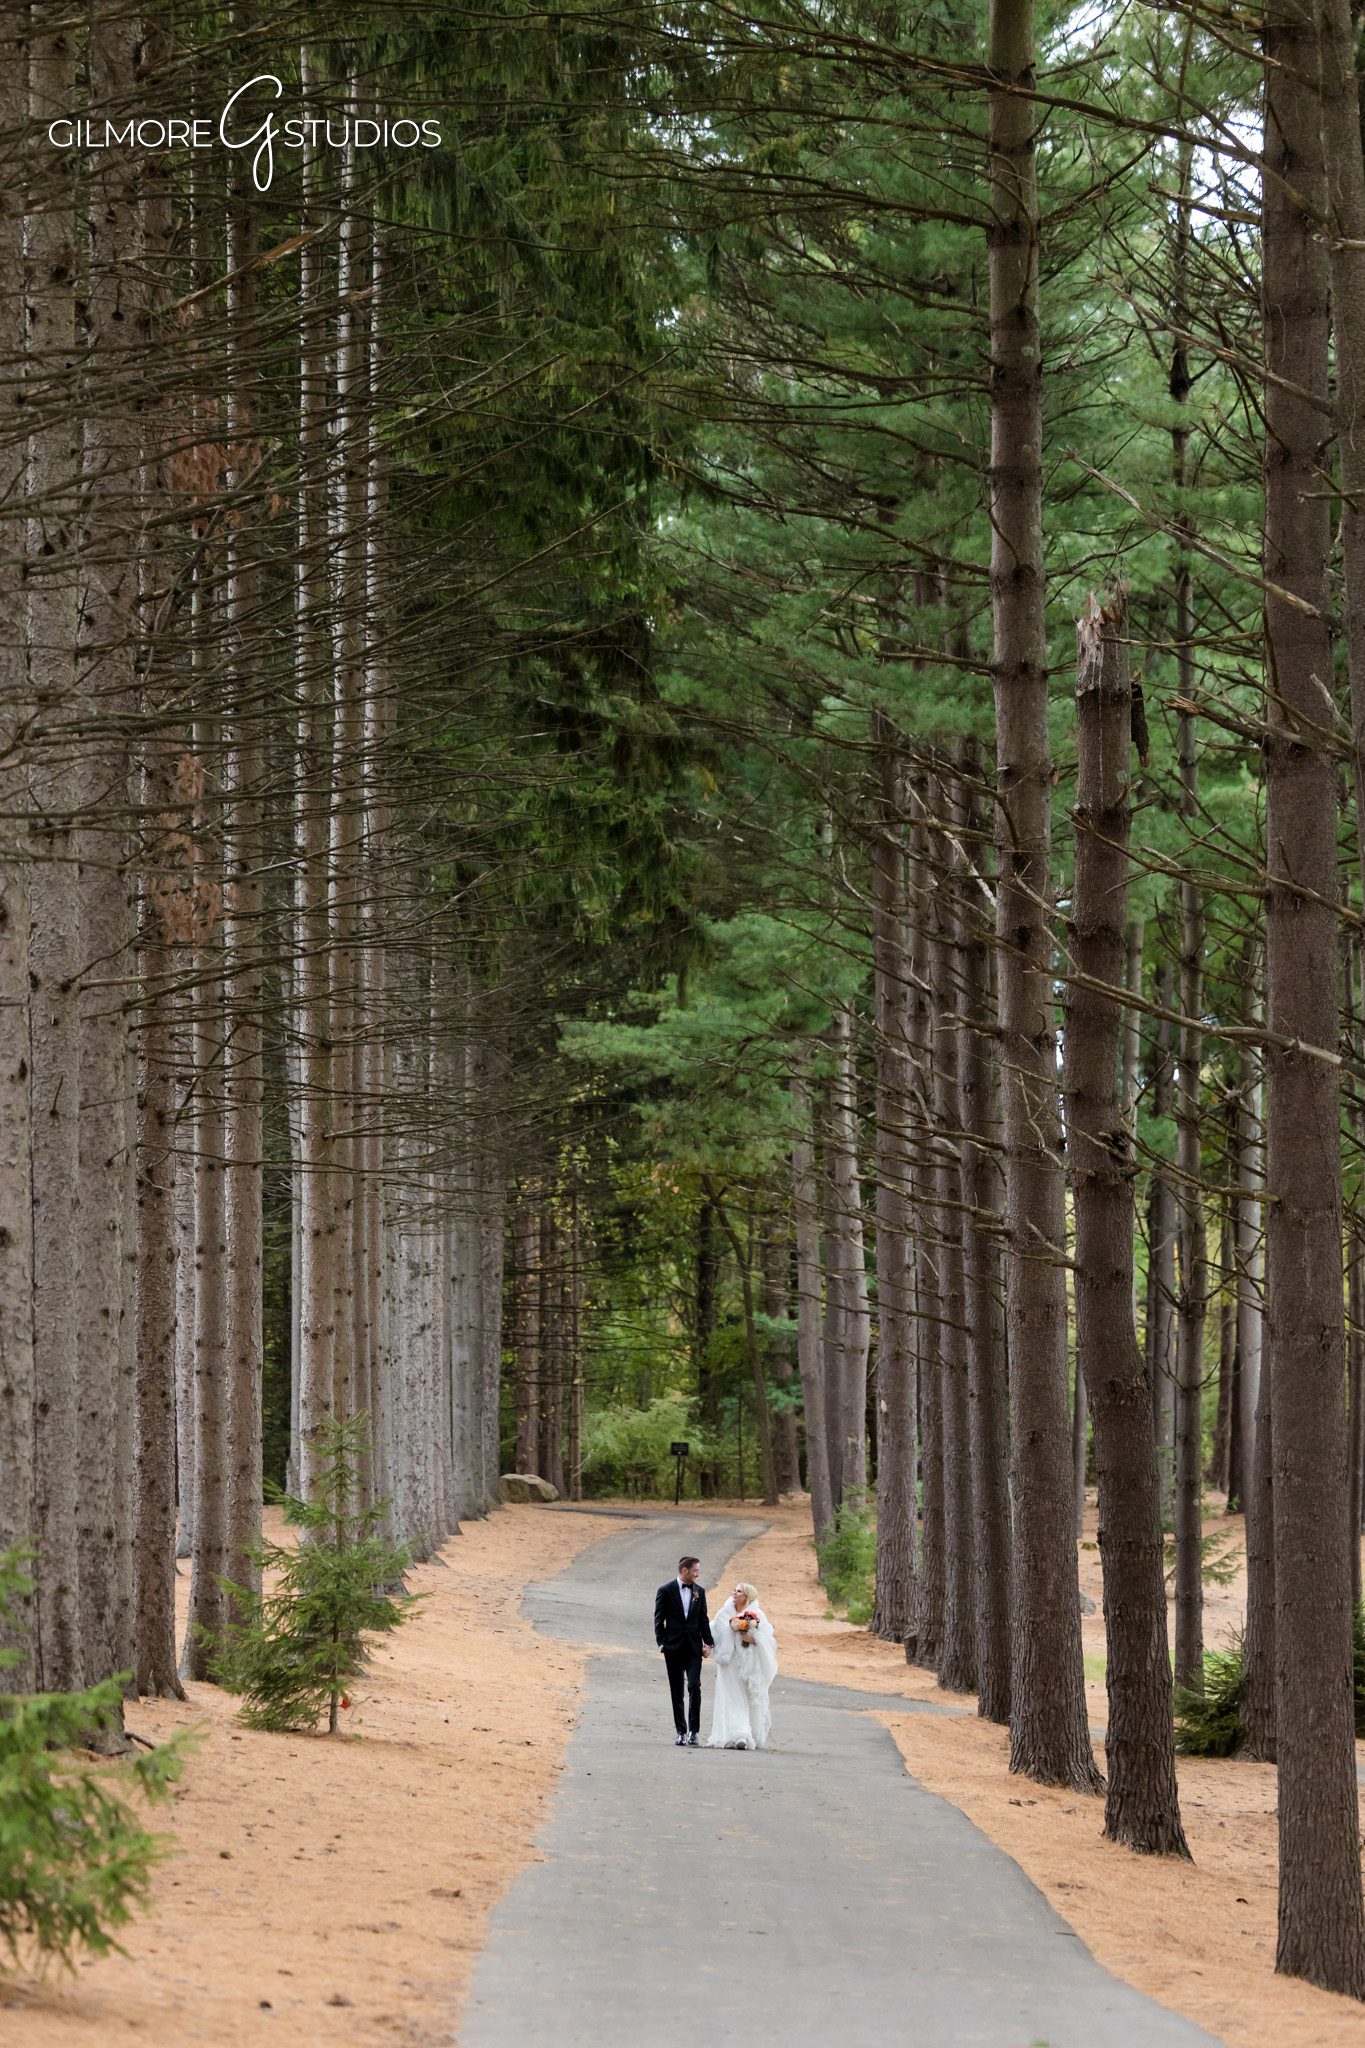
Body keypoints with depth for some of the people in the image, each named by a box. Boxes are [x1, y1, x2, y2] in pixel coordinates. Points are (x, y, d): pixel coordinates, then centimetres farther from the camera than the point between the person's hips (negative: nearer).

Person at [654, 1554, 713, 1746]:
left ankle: (693, 1731, -8)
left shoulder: (699, 1591, 9)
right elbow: (659, 1620, 0)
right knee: (677, 1692, 4)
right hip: (674, 1648, -2)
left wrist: (708, 1643, 4)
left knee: (694, 1687, -11)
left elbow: (703, 1620, 12)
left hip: (694, 1647, 2)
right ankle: (681, 1732, 11)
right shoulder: (666, 1591, -2)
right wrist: (662, 1642, -7)